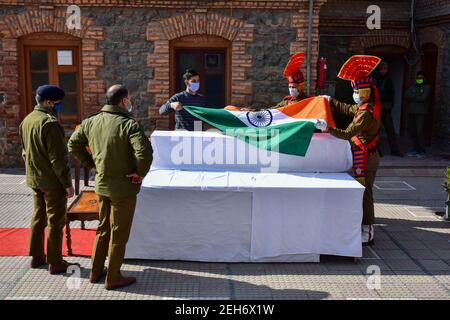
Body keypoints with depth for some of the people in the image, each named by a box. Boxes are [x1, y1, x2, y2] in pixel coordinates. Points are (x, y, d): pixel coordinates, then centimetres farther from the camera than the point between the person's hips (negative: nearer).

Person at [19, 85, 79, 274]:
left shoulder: (27, 120, 7)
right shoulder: (50, 123, -21)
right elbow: (58, 158, -22)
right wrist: (67, 183, -16)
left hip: (34, 180, 9)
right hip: (52, 181, -9)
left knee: (39, 217, 19)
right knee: (56, 222, 2)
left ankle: (36, 256, 31)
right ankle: (55, 264, 10)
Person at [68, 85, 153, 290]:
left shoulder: (91, 122, 0)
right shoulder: (128, 124, -21)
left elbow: (73, 144, 9)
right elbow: (144, 152, -34)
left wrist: (91, 164, 12)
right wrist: (141, 173, -18)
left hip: (101, 185, 6)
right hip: (123, 188, -6)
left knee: (103, 228, 23)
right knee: (119, 233, 8)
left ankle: (96, 271, 34)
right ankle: (113, 278, 20)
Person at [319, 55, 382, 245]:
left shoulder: (366, 113, -24)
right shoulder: (369, 105, 7)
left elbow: (348, 133, -27)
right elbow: (348, 109, 24)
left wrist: (327, 128, -25)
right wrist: (331, 101, 28)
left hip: (365, 157, -10)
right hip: (368, 155, 10)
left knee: (364, 193, -3)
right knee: (364, 192, 18)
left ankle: (367, 234, 5)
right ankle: (366, 228, 30)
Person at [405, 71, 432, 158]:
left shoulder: (427, 87, 4)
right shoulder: (413, 87, 18)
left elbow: (423, 97, -12)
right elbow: (406, 95, 3)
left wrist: (413, 97, -2)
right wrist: (417, 97, -7)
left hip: (421, 112, -5)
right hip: (411, 112, 5)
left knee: (419, 131, -12)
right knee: (412, 131, 4)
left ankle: (422, 151, -7)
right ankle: (415, 149, 13)